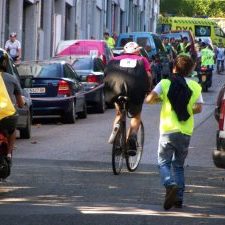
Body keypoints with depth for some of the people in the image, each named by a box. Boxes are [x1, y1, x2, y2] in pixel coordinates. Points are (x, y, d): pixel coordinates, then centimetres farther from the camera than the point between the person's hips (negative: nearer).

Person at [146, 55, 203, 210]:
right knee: (179, 165, 15)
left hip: (168, 129, -2)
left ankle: (171, 185, -23)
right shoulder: (195, 86, 3)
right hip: (186, 132, 3)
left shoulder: (165, 83, -3)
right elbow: (198, 108, -6)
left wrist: (160, 99, 9)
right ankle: (179, 197, 9)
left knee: (164, 162, 5)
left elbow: (149, 99, -12)